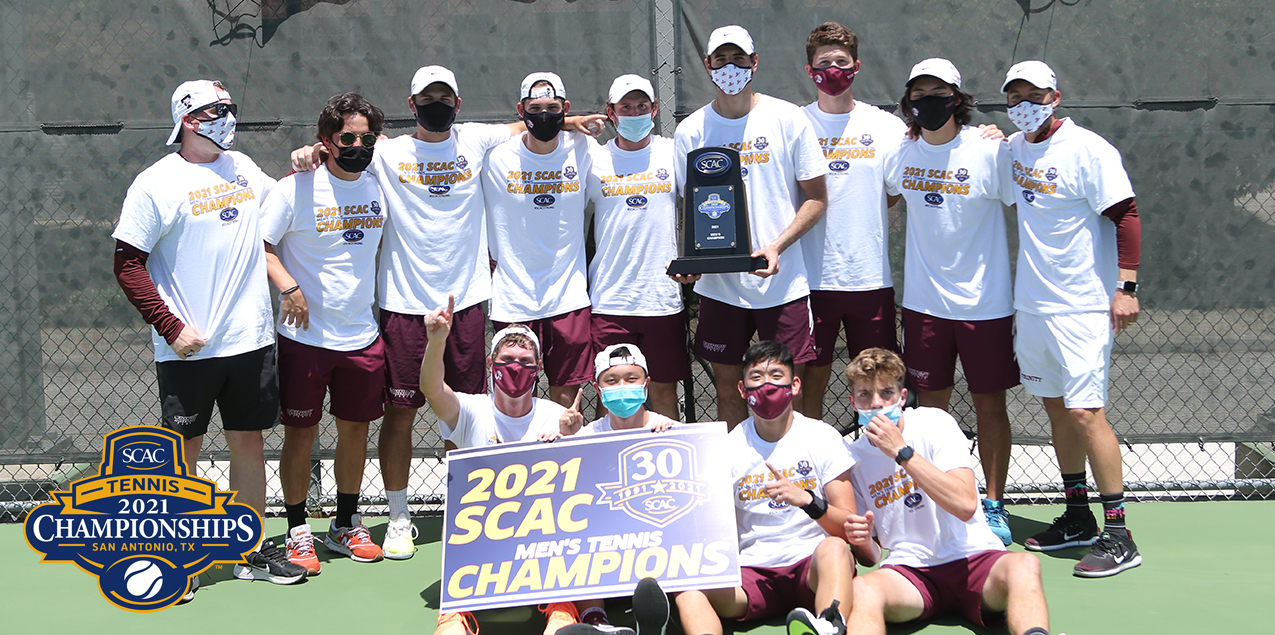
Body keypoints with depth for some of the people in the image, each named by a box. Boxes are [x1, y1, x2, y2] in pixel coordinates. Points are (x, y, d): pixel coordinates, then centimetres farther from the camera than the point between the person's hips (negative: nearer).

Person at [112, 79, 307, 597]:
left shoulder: (242, 167, 10)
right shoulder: (157, 183, -8)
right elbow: (127, 264, -8)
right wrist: (170, 327, -14)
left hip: (251, 340, 5)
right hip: (188, 348, -5)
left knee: (249, 443, 10)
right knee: (185, 448, 4)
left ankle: (253, 552, 21)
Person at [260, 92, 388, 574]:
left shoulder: (379, 186, 6)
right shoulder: (295, 188, -9)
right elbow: (259, 243, -7)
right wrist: (287, 286, -19)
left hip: (363, 336, 4)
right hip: (305, 336, -4)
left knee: (355, 430, 11)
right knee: (300, 434, 2)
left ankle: (346, 526, 26)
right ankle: (297, 532, 15)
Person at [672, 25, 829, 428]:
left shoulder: (788, 119, -2)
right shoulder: (691, 131, 4)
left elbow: (816, 199, 0)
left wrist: (776, 247, -15)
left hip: (781, 282, -2)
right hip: (718, 284, 2)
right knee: (727, 385, 9)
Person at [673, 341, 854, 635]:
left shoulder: (822, 437, 5)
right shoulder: (729, 447, 10)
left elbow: (849, 527, -1)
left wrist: (807, 500, -20)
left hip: (813, 566, -2)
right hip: (753, 571, 2)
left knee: (833, 548, -36)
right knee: (688, 590, -27)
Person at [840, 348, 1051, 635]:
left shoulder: (933, 423, 0)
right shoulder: (853, 457, 8)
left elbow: (965, 505, -16)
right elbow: (870, 557, 14)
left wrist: (901, 450, -16)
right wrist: (861, 541, -11)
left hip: (974, 558, -1)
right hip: (909, 571, 1)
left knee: (1023, 565, -36)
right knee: (862, 588, -35)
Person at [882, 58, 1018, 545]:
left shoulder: (990, 150, -10)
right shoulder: (901, 153, 2)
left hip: (985, 301, -3)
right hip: (924, 300, 3)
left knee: (990, 404, 4)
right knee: (930, 404, 9)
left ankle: (994, 506, 17)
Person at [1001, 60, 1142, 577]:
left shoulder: (1088, 150, -11)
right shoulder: (1012, 148, 9)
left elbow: (1126, 215, -12)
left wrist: (1126, 287, -17)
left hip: (1082, 306, -7)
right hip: (1030, 303, 7)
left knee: (1085, 412, -11)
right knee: (1056, 409, 11)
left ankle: (1118, 535, -5)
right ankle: (1078, 518, 22)